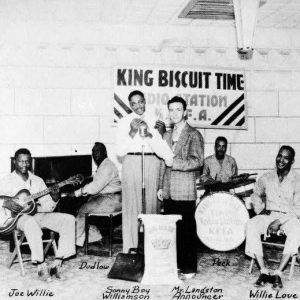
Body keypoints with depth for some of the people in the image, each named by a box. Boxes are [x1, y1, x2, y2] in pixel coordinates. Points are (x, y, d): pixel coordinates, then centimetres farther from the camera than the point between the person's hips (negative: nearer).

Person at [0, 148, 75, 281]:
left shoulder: (38, 181, 15)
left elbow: (47, 206, 9)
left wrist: (54, 199, -11)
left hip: (38, 214, 5)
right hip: (19, 217, -5)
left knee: (69, 220, -17)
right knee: (31, 223, -41)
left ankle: (57, 264, -20)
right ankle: (41, 267, -33)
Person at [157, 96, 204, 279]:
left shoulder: (193, 134, -2)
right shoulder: (167, 136, 19)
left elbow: (197, 161, -11)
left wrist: (175, 163, -15)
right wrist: (161, 186, 17)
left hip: (185, 191, -6)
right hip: (168, 191, 6)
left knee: (187, 229, -1)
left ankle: (189, 268, 7)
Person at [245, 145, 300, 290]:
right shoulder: (266, 178, 6)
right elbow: (256, 195, 25)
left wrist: (279, 221, -19)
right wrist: (260, 210, 6)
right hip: (268, 215, 3)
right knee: (251, 225, -29)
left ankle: (278, 273, -35)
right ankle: (264, 271, -29)